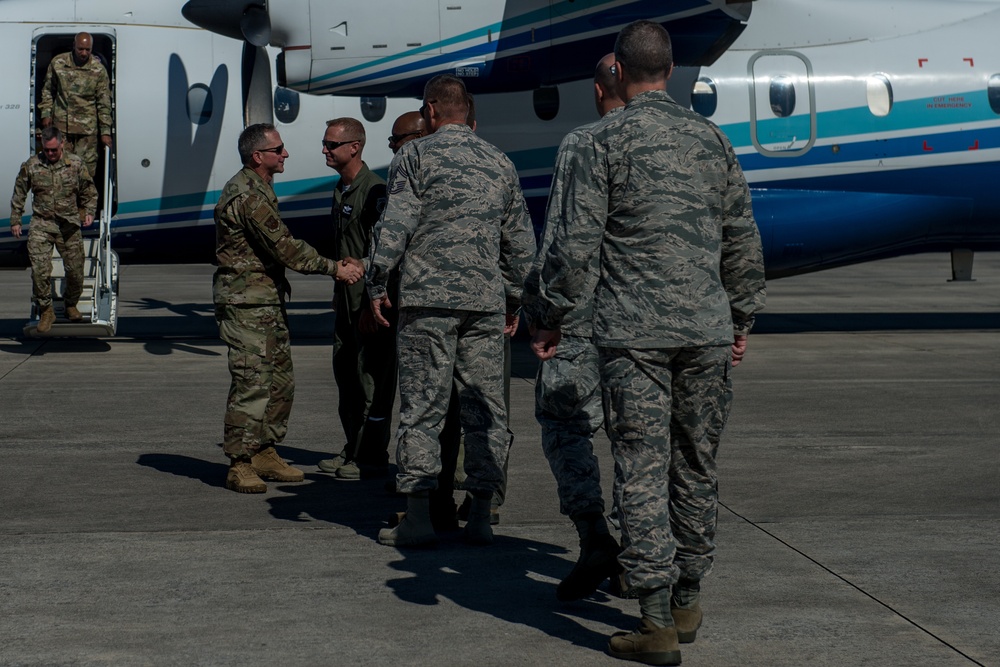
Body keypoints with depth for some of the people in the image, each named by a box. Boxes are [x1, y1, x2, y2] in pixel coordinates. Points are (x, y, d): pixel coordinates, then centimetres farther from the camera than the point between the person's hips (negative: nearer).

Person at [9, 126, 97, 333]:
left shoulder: (76, 164, 3)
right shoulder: (31, 166, 2)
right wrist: (15, 221, 10)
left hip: (69, 225, 1)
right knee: (40, 269, -14)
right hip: (41, 224, -1)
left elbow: (89, 192, 15)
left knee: (75, 270, 3)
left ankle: (71, 305, 28)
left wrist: (89, 212, 0)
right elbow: (19, 194, 12)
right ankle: (46, 311, -1)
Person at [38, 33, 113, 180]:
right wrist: (46, 113, 4)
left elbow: (104, 103, -1)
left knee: (87, 169, -2)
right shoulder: (58, 63, 0)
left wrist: (105, 131, -4)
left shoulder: (98, 70, -4)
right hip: (61, 125, 1)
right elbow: (47, 90, 13)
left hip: (87, 128, -1)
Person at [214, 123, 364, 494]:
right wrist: (333, 268, -16)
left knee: (281, 380, 12)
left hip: (269, 299, 10)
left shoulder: (260, 188, 16)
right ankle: (239, 466, -7)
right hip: (245, 302, -10)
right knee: (252, 383, -11)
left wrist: (334, 264, 12)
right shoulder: (247, 195, -18)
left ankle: (265, 454, 20)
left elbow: (281, 245, 19)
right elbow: (284, 248, -20)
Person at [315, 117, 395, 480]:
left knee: (372, 380, -4)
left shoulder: (373, 190, -15)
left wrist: (372, 306, -22)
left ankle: (372, 458, 2)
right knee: (346, 376, 14)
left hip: (372, 301, -10)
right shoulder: (340, 190, 15)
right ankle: (353, 450, 23)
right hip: (346, 301, 10)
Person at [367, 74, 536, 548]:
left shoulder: (416, 155, 0)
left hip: (428, 299, -4)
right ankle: (480, 516, 8)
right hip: (486, 302, 4)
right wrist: (514, 296, 27)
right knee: (485, 409, 7)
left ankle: (418, 517, -1)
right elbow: (520, 241, 18)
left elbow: (395, 225, -9)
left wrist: (377, 284, -1)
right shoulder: (500, 163, 15)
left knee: (421, 409, -1)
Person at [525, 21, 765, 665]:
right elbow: (743, 239, 15)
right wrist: (741, 316, 25)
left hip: (633, 331, -4)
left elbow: (575, 242, -8)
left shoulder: (604, 142, -4)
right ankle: (687, 600, 24)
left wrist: (551, 317, 3)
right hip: (706, 328, 4)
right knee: (696, 465, 13)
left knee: (643, 470, -4)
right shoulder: (712, 140, 10)